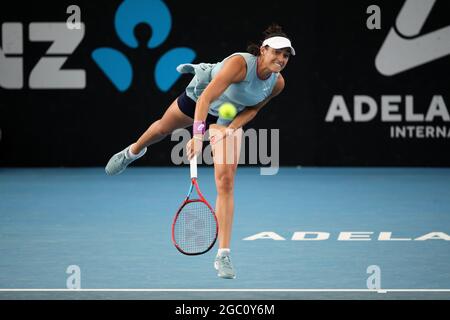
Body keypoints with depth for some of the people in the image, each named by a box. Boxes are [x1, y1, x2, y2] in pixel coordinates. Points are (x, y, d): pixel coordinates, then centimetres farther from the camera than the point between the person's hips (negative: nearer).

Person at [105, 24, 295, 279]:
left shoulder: (278, 83, -23)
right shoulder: (240, 63, -40)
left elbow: (253, 108, -4)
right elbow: (206, 98, -46)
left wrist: (232, 127, -20)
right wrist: (198, 134, -56)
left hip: (229, 119, 2)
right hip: (198, 98, -2)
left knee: (226, 181, -13)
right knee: (162, 128, 29)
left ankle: (223, 255, -12)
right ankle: (134, 152, 68)